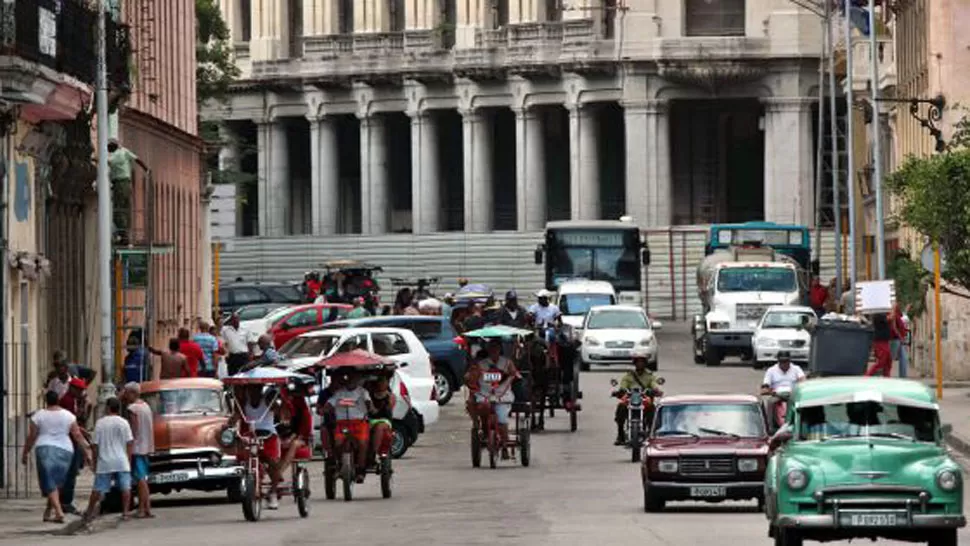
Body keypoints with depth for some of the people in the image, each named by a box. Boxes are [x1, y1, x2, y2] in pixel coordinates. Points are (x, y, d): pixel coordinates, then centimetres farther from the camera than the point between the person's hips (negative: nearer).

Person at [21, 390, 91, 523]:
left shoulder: (38, 415, -2)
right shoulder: (68, 416, 2)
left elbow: (31, 437, 0)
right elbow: (78, 435, 1)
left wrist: (25, 454, 10)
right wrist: (87, 451, 6)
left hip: (44, 449, -2)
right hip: (65, 450, 2)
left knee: (49, 483, -3)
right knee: (57, 482, 15)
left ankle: (58, 512, -19)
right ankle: (48, 512, 21)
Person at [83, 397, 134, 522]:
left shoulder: (100, 423, 2)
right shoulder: (123, 423, 0)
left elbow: (96, 445, 3)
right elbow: (129, 443, 0)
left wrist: (95, 463, 10)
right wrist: (129, 460, 9)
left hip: (104, 462, 1)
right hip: (121, 462, -1)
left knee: (97, 489, 6)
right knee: (125, 487, 3)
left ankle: (89, 513, 12)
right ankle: (125, 512, -2)